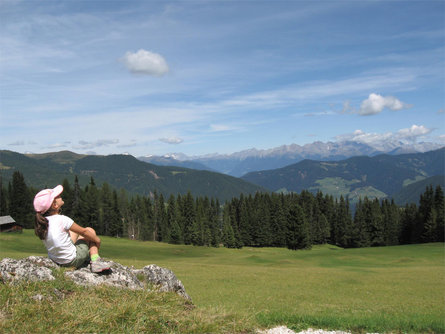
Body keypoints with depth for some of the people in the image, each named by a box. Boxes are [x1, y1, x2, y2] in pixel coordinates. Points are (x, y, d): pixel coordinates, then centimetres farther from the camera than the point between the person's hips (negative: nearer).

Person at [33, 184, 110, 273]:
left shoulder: (42, 222, -6)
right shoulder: (63, 220, -23)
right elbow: (83, 232, -8)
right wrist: (97, 239, 6)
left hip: (55, 259, 7)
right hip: (73, 260, -7)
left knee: (74, 230, 28)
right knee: (90, 231, 14)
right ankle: (95, 261, 5)